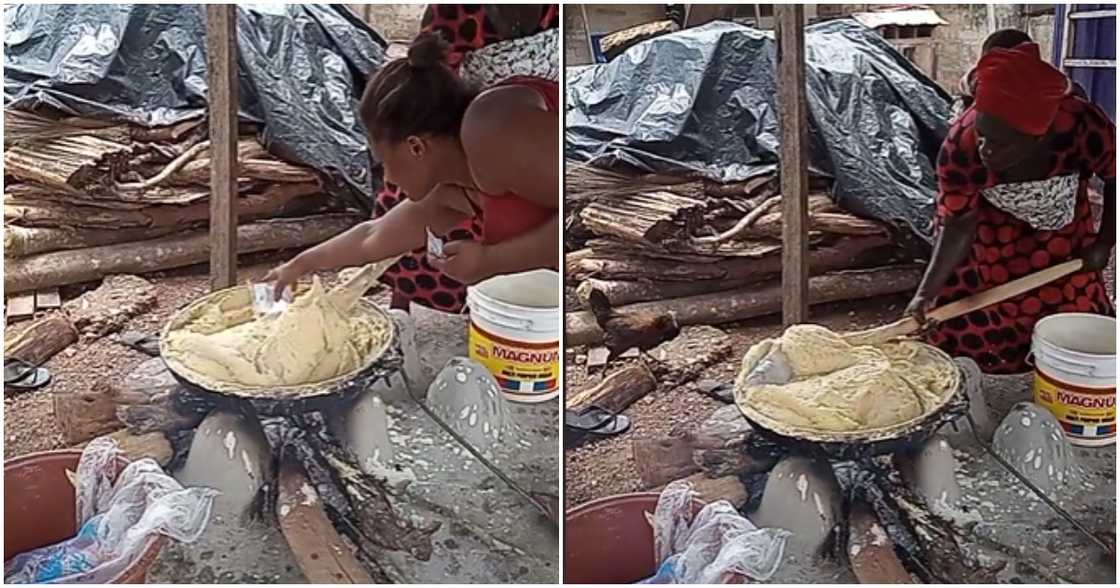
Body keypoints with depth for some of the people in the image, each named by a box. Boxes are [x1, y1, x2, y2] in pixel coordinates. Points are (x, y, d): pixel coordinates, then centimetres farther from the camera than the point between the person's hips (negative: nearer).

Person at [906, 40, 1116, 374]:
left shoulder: (1083, 125, -37)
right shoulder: (960, 149, -38)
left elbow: (1114, 179, -15)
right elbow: (959, 223, -25)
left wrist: (1104, 243, -11)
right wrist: (928, 291, -35)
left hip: (1062, 237, 1)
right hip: (993, 237, -1)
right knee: (969, 334, 0)